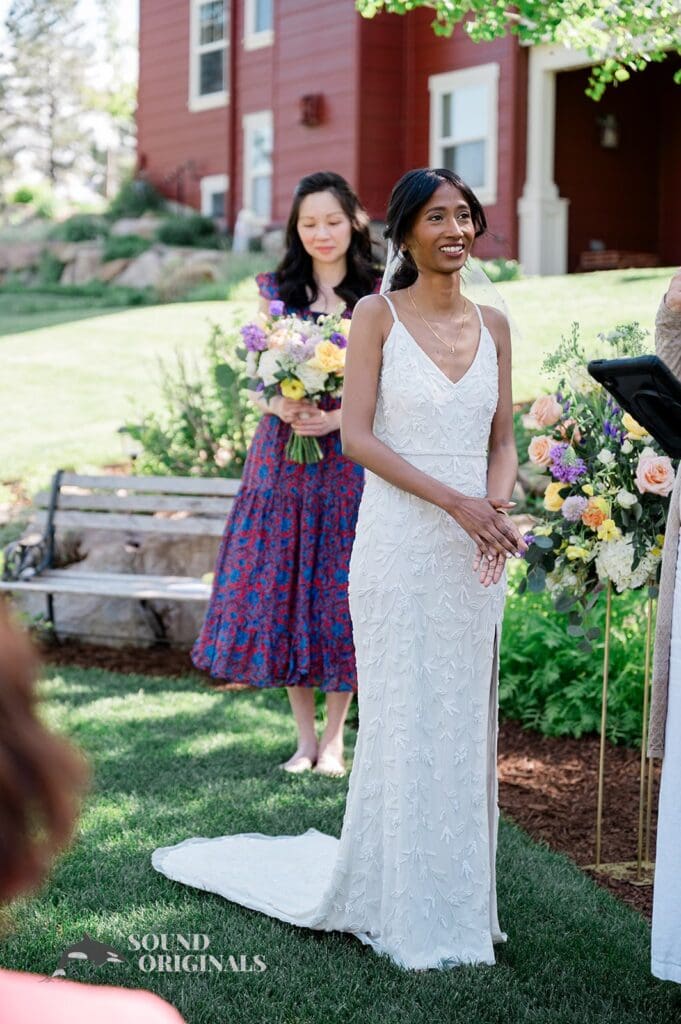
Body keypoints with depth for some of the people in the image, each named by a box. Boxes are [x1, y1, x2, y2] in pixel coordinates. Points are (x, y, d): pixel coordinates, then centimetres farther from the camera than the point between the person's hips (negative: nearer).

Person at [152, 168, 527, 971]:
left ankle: (457, 897, 21)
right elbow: (357, 436, -10)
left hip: (473, 555, 5)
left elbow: (503, 441, 13)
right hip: (399, 544, -4)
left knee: (465, 720, 9)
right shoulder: (377, 316, -3)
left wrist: (497, 508, -8)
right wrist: (454, 500, -17)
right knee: (403, 722, 1)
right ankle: (403, 912, 14)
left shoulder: (493, 326, 10)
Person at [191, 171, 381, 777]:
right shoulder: (276, 291, 8)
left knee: (342, 592, 0)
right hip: (284, 458, 2)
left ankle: (335, 737, 14)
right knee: (283, 589, 2)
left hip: (352, 460, -2)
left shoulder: (377, 296, 0)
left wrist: (338, 418, -17)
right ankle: (305, 736, 15)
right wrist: (280, 405, -12)